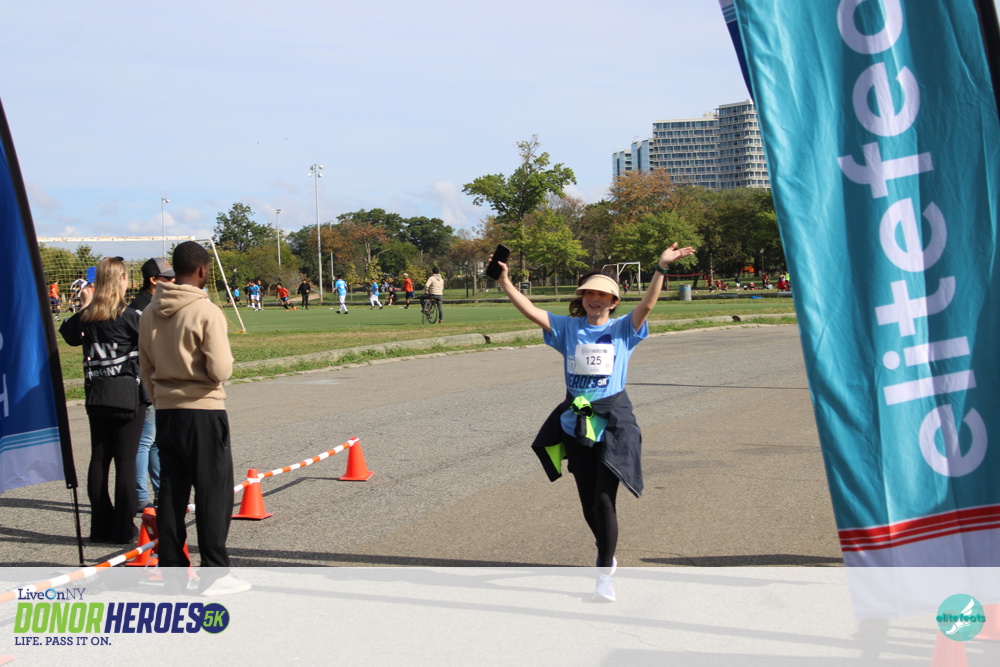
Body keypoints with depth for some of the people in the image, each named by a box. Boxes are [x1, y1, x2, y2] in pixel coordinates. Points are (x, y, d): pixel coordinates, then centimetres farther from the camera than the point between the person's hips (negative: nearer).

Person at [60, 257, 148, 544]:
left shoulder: (87, 317, 3)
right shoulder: (128, 316, -12)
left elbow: (69, 334, 21)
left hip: (97, 397, 5)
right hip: (128, 395, -5)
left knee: (99, 459, 10)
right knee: (126, 460, -1)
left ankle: (100, 526, 14)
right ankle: (123, 528, 1)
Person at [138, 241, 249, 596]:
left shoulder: (151, 313, 6)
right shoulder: (206, 311, -14)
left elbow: (146, 369, 13)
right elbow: (220, 370, -19)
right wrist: (226, 358, 3)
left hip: (166, 413, 6)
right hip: (203, 412, -6)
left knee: (171, 492, 11)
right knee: (213, 492, 1)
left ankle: (172, 571, 16)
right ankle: (215, 573, 3)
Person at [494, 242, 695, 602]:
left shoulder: (623, 329, -1)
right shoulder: (568, 328, 6)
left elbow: (647, 305, -16)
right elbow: (531, 310, -2)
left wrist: (661, 268, -29)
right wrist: (505, 282, -13)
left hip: (613, 421, -3)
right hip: (576, 421, 3)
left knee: (604, 498, -9)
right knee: (587, 500, 12)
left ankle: (604, 573, 3)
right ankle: (606, 554, 37)